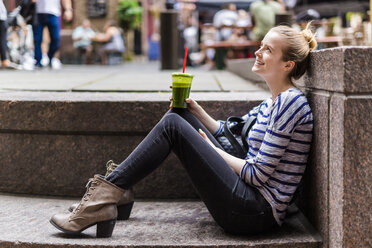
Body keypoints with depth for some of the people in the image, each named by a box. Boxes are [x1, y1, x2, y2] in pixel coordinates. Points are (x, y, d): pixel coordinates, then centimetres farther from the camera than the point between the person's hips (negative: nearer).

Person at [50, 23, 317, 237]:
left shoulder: (291, 101, -14)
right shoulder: (272, 102, 15)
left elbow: (258, 174, -18)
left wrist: (212, 150, -5)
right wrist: (196, 110, 10)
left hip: (257, 213, -9)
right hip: (252, 206, 9)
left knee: (172, 125, -14)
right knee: (179, 116, 7)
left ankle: (101, 201, -12)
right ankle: (115, 190, 7)